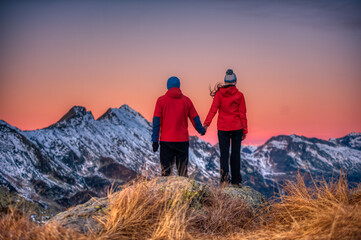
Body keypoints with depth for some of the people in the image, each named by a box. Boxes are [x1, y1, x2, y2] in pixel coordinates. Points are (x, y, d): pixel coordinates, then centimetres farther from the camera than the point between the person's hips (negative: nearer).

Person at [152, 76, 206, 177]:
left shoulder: (161, 100, -2)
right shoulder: (186, 100, 3)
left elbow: (157, 121, -4)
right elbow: (194, 118, 10)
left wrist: (155, 140, -2)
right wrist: (201, 130, 28)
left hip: (166, 140, -1)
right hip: (183, 140, 1)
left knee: (166, 169, 2)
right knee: (183, 169, 8)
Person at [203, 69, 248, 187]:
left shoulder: (219, 94, -2)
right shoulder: (239, 95, -1)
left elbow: (213, 109, -12)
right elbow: (242, 114, 0)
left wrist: (206, 123, -15)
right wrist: (244, 130, 5)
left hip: (223, 128, 0)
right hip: (237, 128, 0)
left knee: (224, 153, 3)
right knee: (236, 153, 8)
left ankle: (225, 176, -16)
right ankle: (236, 180, 12)